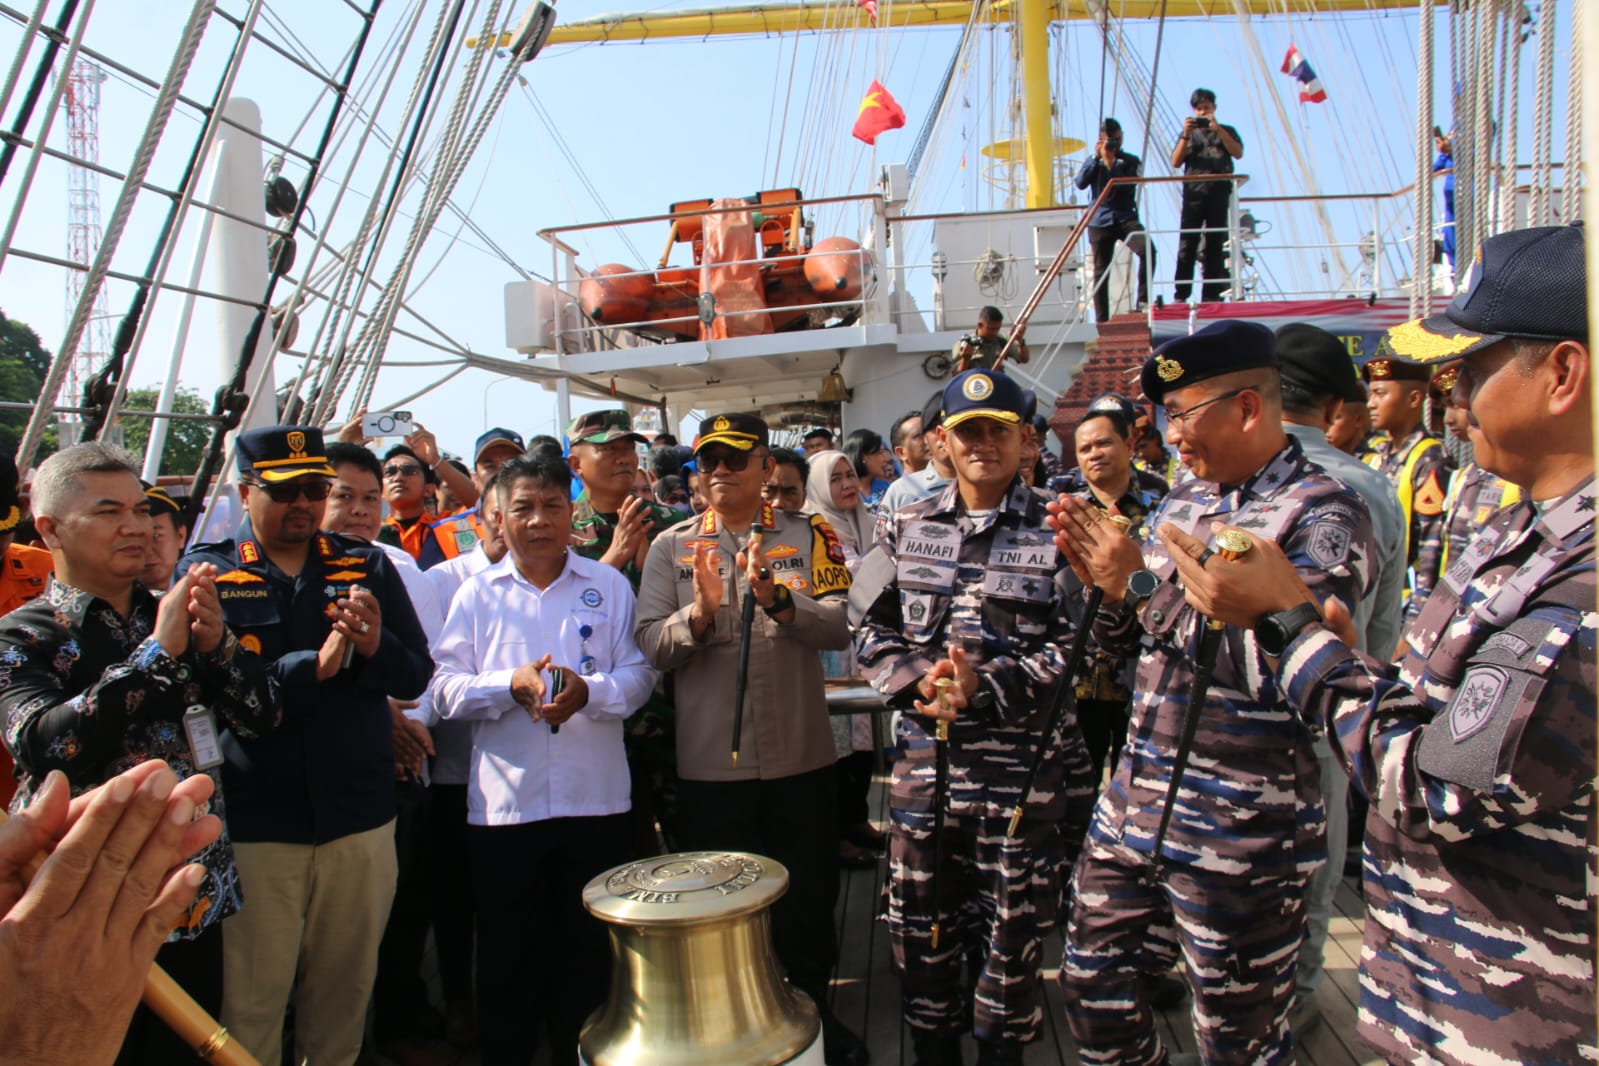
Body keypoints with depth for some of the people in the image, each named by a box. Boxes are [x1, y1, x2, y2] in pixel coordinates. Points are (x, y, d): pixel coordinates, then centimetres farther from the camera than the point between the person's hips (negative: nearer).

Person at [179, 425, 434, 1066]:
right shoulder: (207, 573, -1)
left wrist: (374, 645, -18)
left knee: (346, 988, 15)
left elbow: (416, 675, 1)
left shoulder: (368, 567, 6)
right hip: (253, 822, -2)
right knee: (251, 1001, 8)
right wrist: (317, 664, -22)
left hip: (360, 818, 3)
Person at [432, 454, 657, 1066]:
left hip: (594, 801, 0)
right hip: (503, 805, 0)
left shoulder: (609, 586, 6)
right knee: (506, 956, 12)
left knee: (587, 953, 12)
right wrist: (511, 685, -17)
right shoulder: (476, 593, 6)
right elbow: (445, 690, 0)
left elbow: (639, 674, 1)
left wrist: (589, 690, -18)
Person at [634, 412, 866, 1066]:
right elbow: (651, 645, -7)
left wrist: (777, 597, -28)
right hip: (709, 762, 0)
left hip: (801, 757, 0)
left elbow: (841, 626, -11)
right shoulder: (672, 546, 1)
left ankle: (812, 1008, 39)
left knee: (808, 895, 16)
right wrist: (700, 612, -26)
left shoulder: (808, 535, 1)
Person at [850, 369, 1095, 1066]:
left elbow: (1077, 647, -8)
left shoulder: (1057, 532, -2)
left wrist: (984, 688, -18)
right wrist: (917, 678, -13)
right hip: (924, 756, 3)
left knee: (1014, 930, 10)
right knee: (921, 926, 14)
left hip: (1024, 766, -2)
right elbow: (868, 627, 6)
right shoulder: (905, 528, 8)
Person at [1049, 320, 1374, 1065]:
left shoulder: (1322, 514, -13)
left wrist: (1143, 584, -24)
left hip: (1240, 830, -6)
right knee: (1092, 984, 19)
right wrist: (1102, 579, -6)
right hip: (1136, 801, 7)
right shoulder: (1183, 501, 9)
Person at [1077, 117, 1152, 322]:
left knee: (1147, 250, -27)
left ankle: (1143, 301, -22)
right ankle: (1101, 321, 6)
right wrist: (1096, 157, -7)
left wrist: (1110, 162, -10)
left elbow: (1127, 186, -9)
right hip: (1100, 221, 1)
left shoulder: (1131, 161, 8)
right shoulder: (1093, 161, 13)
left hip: (1126, 218, -1)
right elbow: (1080, 183, -4)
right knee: (1101, 272, 1)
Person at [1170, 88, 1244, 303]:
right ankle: (1181, 294, -13)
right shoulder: (1189, 133, 20)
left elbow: (1238, 153, 0)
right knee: (1187, 243, -9)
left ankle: (1211, 294, -4)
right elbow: (1176, 162, 7)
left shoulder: (1226, 131, 18)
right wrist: (1185, 135, -5)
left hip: (1219, 191, 0)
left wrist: (1218, 129, -7)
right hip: (1193, 192, 0)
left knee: (1215, 244, -4)